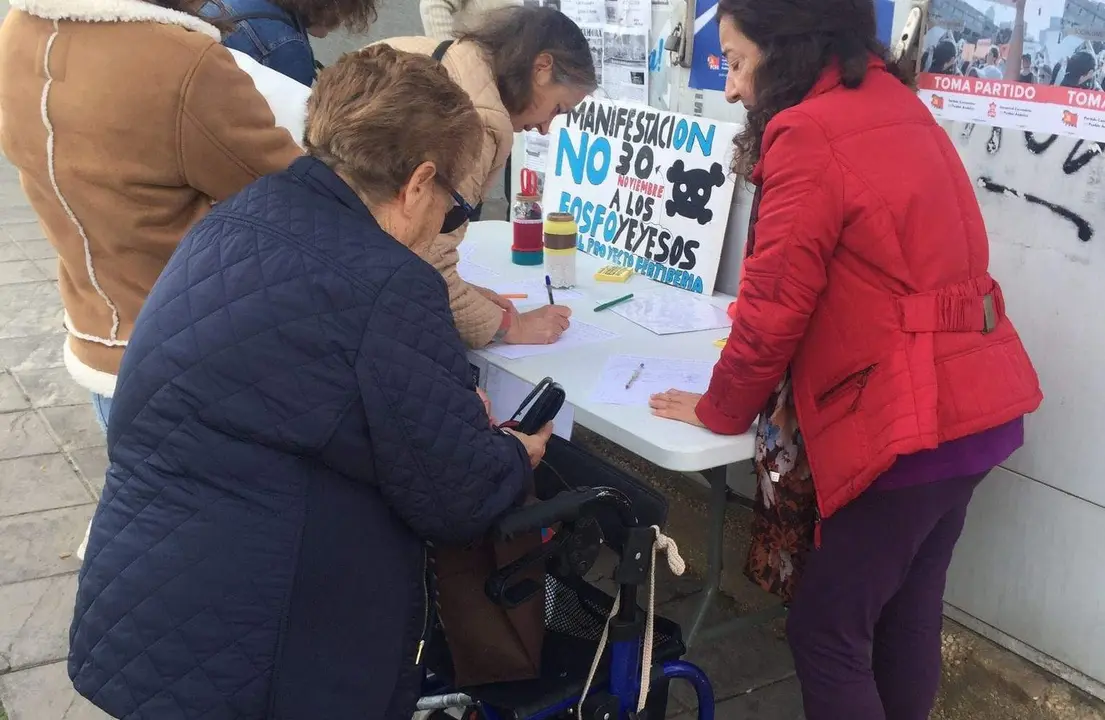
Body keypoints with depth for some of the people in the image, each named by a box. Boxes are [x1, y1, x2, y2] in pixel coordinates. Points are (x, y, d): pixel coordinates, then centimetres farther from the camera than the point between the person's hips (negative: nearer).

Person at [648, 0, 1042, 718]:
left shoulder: (808, 134, -16)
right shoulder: (895, 103, 11)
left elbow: (775, 303, -13)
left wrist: (720, 409, 1)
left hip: (908, 419, -9)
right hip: (977, 399, 9)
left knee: (826, 631, 2)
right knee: (907, 612, 20)